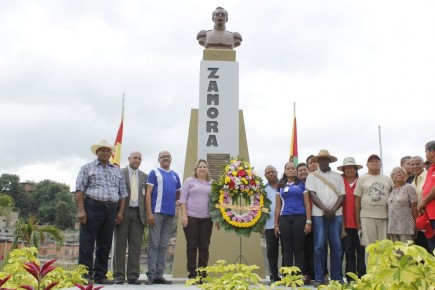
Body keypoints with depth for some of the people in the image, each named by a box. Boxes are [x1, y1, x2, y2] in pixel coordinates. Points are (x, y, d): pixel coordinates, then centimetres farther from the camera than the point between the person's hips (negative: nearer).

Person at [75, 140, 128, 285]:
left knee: (105, 244, 7)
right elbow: (79, 189, -1)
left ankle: (100, 275, 14)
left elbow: (122, 193, 16)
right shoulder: (87, 168, 7)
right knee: (87, 243, -5)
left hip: (111, 210, 4)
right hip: (92, 207, -4)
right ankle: (85, 275, 0)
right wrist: (81, 210, -11)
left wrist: (120, 212, 6)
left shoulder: (118, 171, 18)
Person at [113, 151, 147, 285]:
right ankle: (119, 275, 6)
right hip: (123, 212, -2)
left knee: (136, 245, 1)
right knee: (120, 244, 1)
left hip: (138, 213, 3)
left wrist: (147, 215, 1)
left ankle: (133, 276, 5)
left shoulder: (144, 176, 13)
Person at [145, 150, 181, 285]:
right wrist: (149, 213, -13)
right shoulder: (154, 172, 1)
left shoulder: (175, 175, 15)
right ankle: (151, 275, -1)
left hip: (170, 214, 5)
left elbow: (178, 194, 27)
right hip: (157, 212, -5)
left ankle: (159, 275, 11)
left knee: (163, 246, 7)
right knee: (154, 244, -4)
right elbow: (148, 193, -5)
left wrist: (170, 202, 13)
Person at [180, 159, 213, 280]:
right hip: (191, 217, -2)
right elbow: (183, 198, 1)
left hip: (207, 219, 3)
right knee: (192, 246, 0)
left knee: (204, 247, 2)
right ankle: (192, 274, 6)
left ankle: (202, 274, 9)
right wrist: (184, 215, -9)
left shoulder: (212, 184, 13)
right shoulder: (189, 181, 5)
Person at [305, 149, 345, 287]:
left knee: (336, 246, 2)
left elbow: (342, 195, 6)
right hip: (319, 214, -2)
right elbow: (312, 194, -2)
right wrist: (325, 209, -12)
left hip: (336, 214, 2)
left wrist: (333, 209, -9)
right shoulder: (312, 176, 8)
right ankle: (319, 278, 2)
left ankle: (337, 277, 9)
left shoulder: (337, 176, 14)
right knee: (319, 245, -4)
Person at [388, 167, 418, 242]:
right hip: (392, 226, 5)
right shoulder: (392, 190, 14)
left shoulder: (409, 188, -1)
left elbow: (414, 206, -5)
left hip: (405, 225, -5)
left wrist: (416, 222, -9)